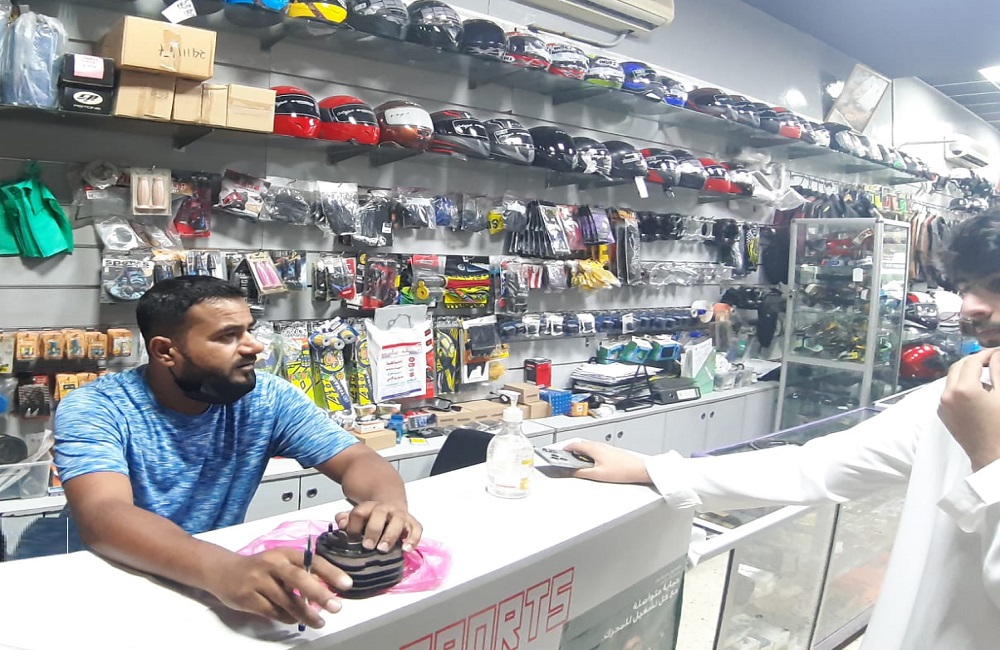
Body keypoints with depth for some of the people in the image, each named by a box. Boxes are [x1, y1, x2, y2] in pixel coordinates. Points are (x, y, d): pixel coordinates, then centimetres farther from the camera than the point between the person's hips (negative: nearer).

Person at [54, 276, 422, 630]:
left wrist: (388, 504, -32)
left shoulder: (268, 399, -7)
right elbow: (103, 517, -30)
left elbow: (357, 461, -9)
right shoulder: (94, 409, -15)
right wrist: (224, 570, -48)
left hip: (219, 588, 3)